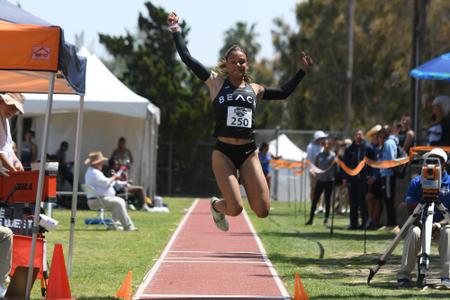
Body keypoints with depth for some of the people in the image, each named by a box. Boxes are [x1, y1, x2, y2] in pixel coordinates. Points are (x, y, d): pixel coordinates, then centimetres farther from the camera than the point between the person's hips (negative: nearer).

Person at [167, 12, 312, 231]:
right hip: (223, 153, -3)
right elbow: (187, 59, 1)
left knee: (263, 211, -6)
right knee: (235, 209, -15)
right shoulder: (216, 83, 3)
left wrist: (303, 71, 21)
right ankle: (217, 206, 24)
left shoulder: (254, 89, 12)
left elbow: (283, 92, 23)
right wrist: (175, 30, 3)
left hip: (248, 153, 3)